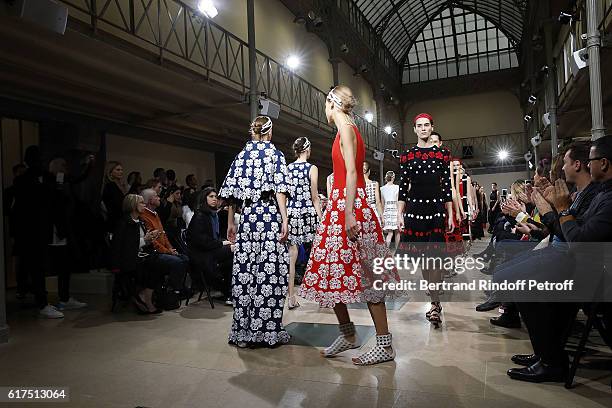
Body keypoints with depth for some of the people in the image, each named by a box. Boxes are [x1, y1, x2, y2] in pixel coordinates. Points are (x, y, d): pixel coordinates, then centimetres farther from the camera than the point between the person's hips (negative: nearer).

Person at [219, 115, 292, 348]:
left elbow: (232, 191, 11)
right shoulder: (275, 154, 5)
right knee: (270, 272, -2)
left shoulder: (241, 156, 15)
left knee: (244, 272, 4)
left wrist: (231, 223, 15)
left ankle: (244, 332, 10)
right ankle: (269, 330, 2)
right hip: (270, 216, -4)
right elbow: (280, 189, -6)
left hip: (247, 217, 4)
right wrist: (284, 220, -9)